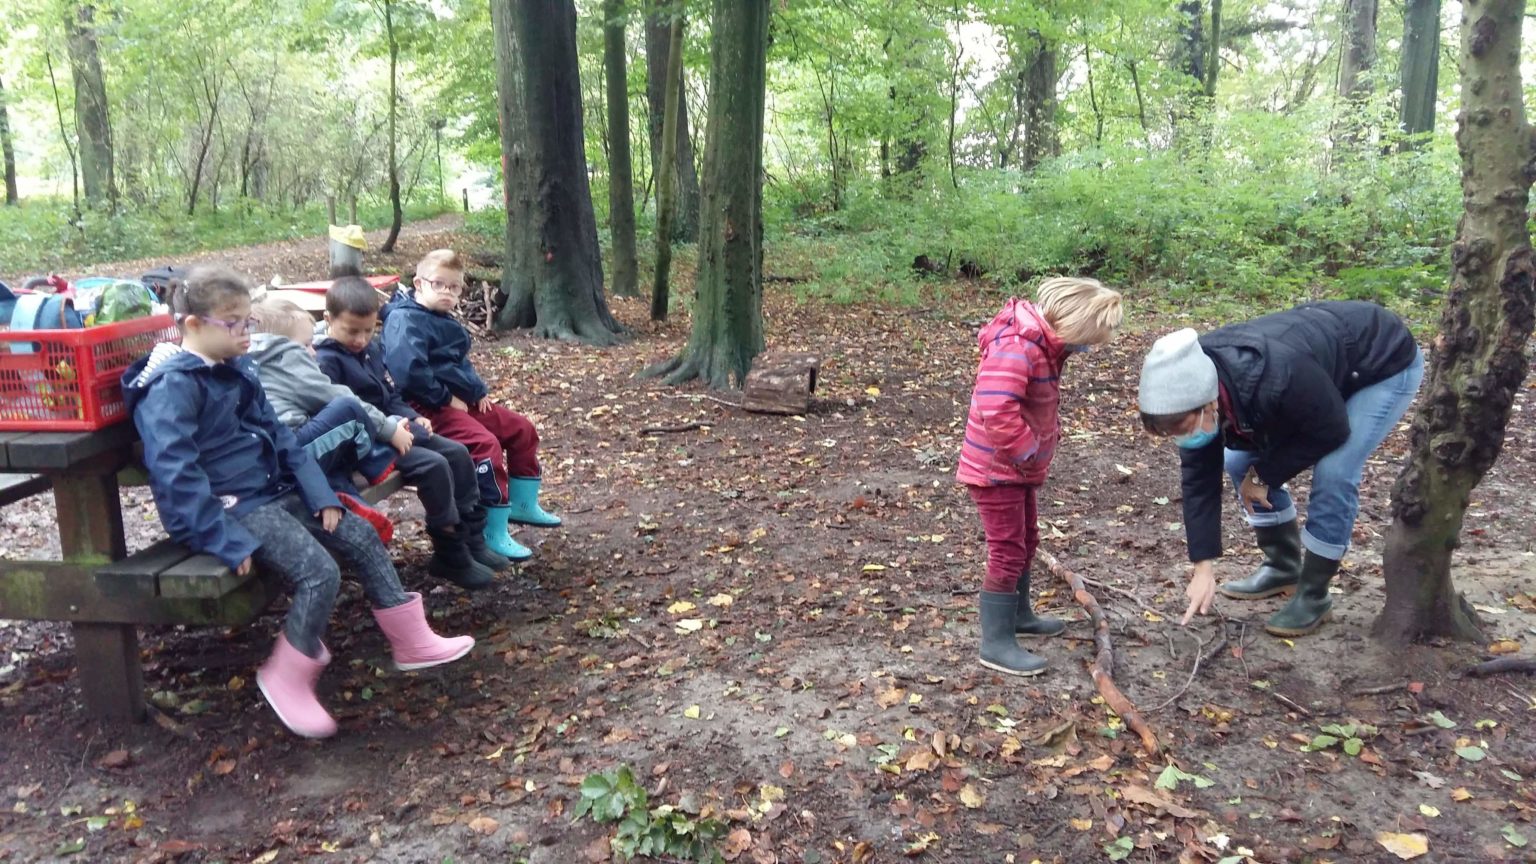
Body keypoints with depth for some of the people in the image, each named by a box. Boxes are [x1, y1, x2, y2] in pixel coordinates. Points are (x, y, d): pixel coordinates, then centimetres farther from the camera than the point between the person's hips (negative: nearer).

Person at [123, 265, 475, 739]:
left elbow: (279, 436, 15)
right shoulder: (172, 386, -16)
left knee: (363, 538, 5)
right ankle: (287, 679, -4)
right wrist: (229, 541, -28)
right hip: (231, 508, -9)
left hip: (275, 492, 9)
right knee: (320, 573, -23)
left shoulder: (238, 371, 12)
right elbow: (176, 474, -24)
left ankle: (412, 641, 14)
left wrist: (322, 497, 6)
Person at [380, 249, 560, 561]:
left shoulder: (443, 320, 18)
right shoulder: (405, 320, -14)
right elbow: (409, 371, -30)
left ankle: (523, 505, 22)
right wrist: (446, 398, -20)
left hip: (459, 400, 11)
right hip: (430, 407, -11)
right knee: (486, 444, -29)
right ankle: (493, 535, -24)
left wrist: (478, 391, 13)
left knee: (522, 429, 11)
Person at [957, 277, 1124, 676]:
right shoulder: (1016, 348, -27)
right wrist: (1027, 451, -24)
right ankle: (995, 644, 5)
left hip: (1019, 468, 10)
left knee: (1026, 541, 23)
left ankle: (1018, 614, 41)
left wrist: (1041, 447, 10)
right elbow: (997, 412, -38)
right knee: (1008, 553, -5)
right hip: (996, 471, -10)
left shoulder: (1044, 344, 6)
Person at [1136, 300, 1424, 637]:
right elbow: (1198, 477, -15)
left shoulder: (1279, 378, -46)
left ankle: (1313, 595, -3)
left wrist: (1263, 475, -18)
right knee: (1240, 461, 0)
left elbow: (1331, 432, -27)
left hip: (1387, 366, -6)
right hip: (1324, 362, 7)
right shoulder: (1195, 386, -22)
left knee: (1333, 472, -21)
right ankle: (1283, 566, 17)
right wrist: (1203, 567, -16)